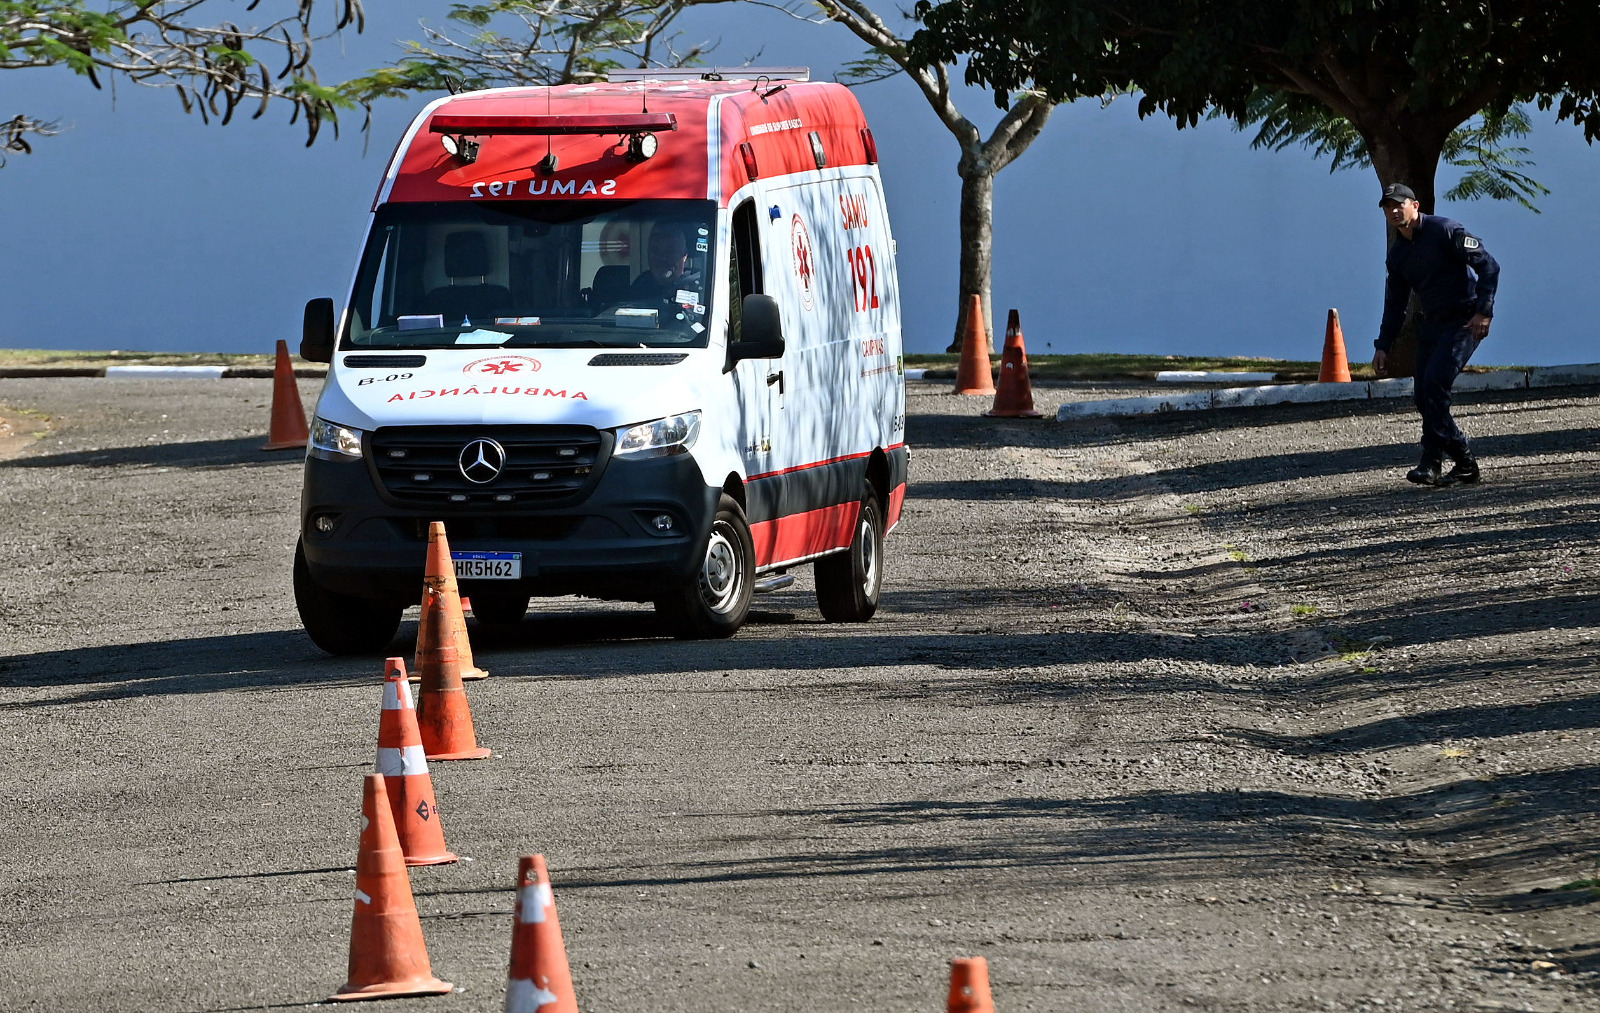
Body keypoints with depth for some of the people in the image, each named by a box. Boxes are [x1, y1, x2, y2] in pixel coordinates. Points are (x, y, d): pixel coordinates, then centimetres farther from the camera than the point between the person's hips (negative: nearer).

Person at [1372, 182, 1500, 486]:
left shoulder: (1445, 230, -11)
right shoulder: (1398, 254, 11)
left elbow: (1488, 266, -14)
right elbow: (1394, 305, 18)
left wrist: (1483, 311, -21)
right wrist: (1383, 346, 11)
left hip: (1464, 321, -8)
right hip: (1432, 324, 8)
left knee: (1435, 383, -21)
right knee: (1424, 396, -1)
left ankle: (1432, 463, -19)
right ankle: (1464, 462, 8)